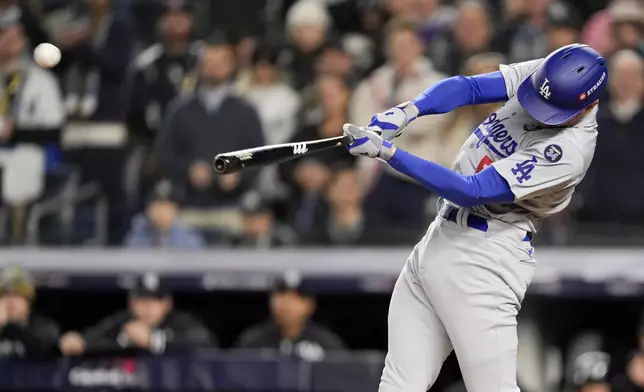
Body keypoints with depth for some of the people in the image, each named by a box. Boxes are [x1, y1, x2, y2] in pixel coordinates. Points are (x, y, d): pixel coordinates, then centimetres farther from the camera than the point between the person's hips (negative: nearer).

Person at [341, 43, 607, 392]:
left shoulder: (569, 150, -24)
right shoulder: (542, 74, -2)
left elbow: (471, 191, -25)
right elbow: (466, 87, 0)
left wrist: (386, 152, -25)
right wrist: (404, 113, -19)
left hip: (485, 261, -8)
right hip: (439, 238, 8)